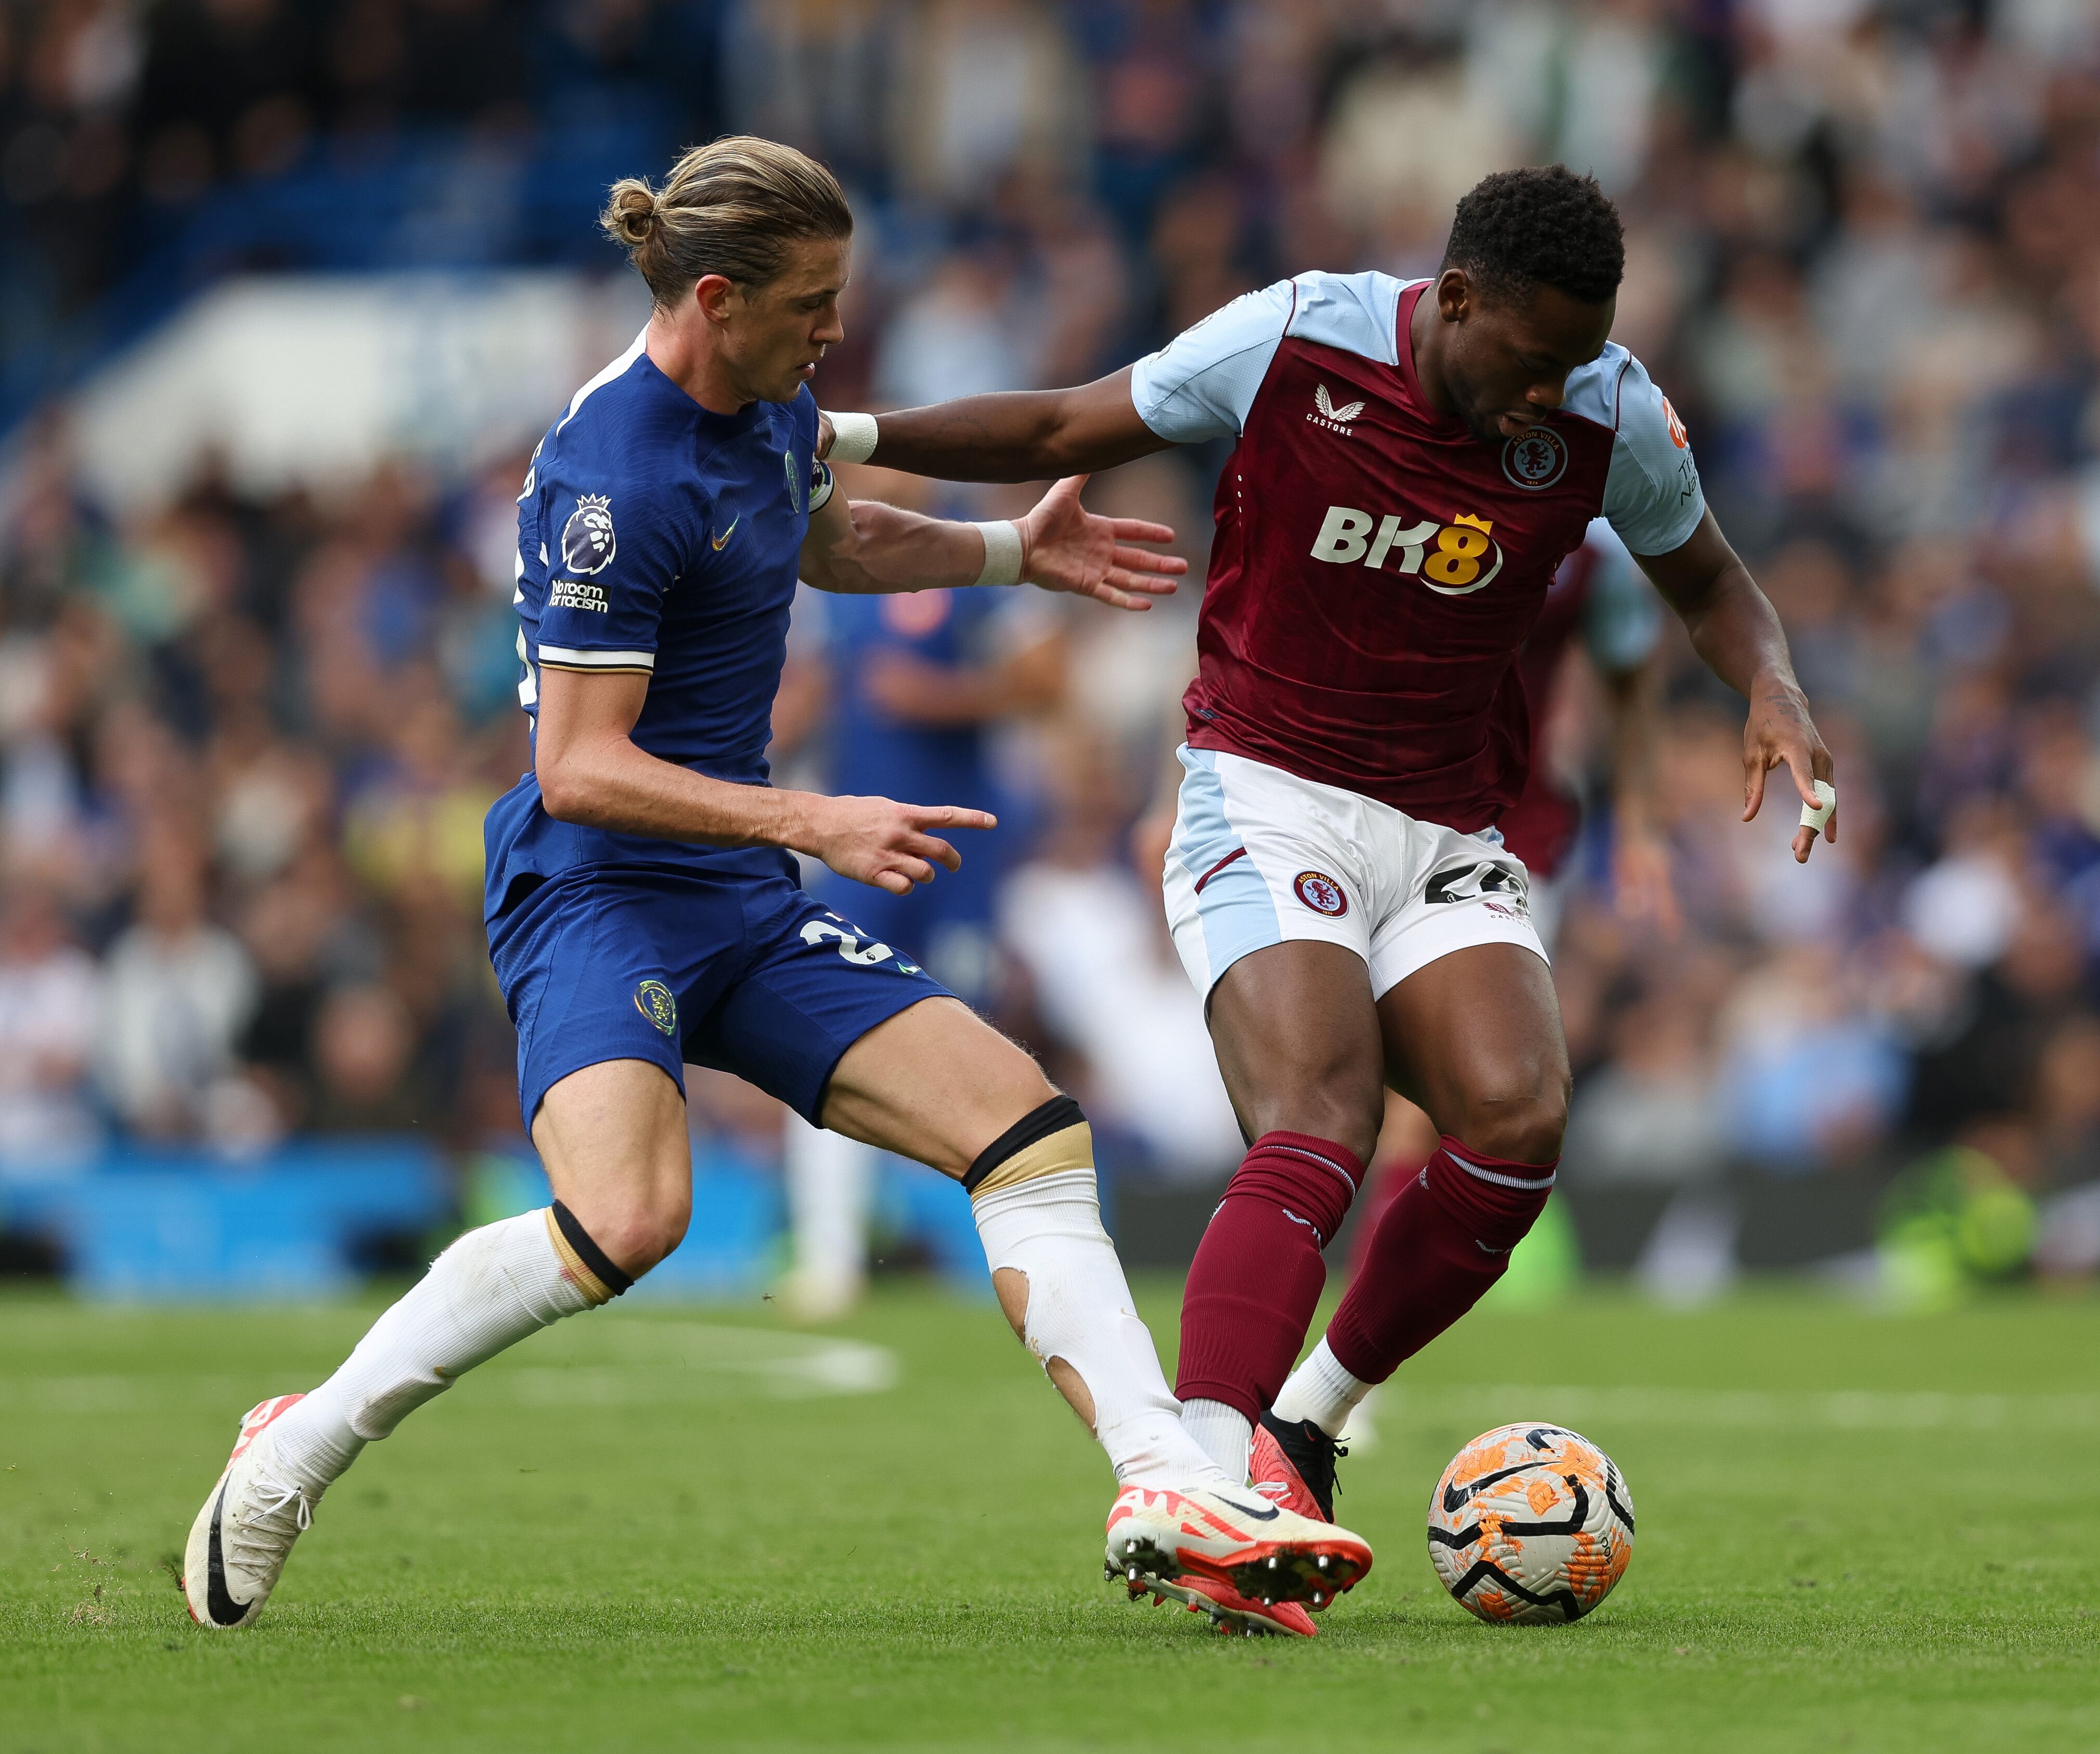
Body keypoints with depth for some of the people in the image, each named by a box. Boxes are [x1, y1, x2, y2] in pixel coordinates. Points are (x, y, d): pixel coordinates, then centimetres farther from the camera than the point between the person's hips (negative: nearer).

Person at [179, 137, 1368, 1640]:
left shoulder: (773, 403, 8)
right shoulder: (615, 476, -21)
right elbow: (579, 767, -22)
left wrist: (1011, 552, 24)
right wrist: (811, 823, -27)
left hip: (745, 903, 9)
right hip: (599, 893, -9)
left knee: (1033, 1132, -2)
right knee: (629, 1221, -32)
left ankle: (1170, 1499, -2)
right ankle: (299, 1449, -14)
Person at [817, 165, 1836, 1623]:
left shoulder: (1610, 415, -4)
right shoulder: (1294, 342, -11)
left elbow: (1708, 582, 15)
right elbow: (1064, 432, 3)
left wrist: (1774, 692, -6)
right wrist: (850, 438, -7)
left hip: (1449, 837, 4)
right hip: (1268, 803, -4)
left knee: (1519, 1118, -21)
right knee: (1321, 1132, -26)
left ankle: (1307, 1422, -1)